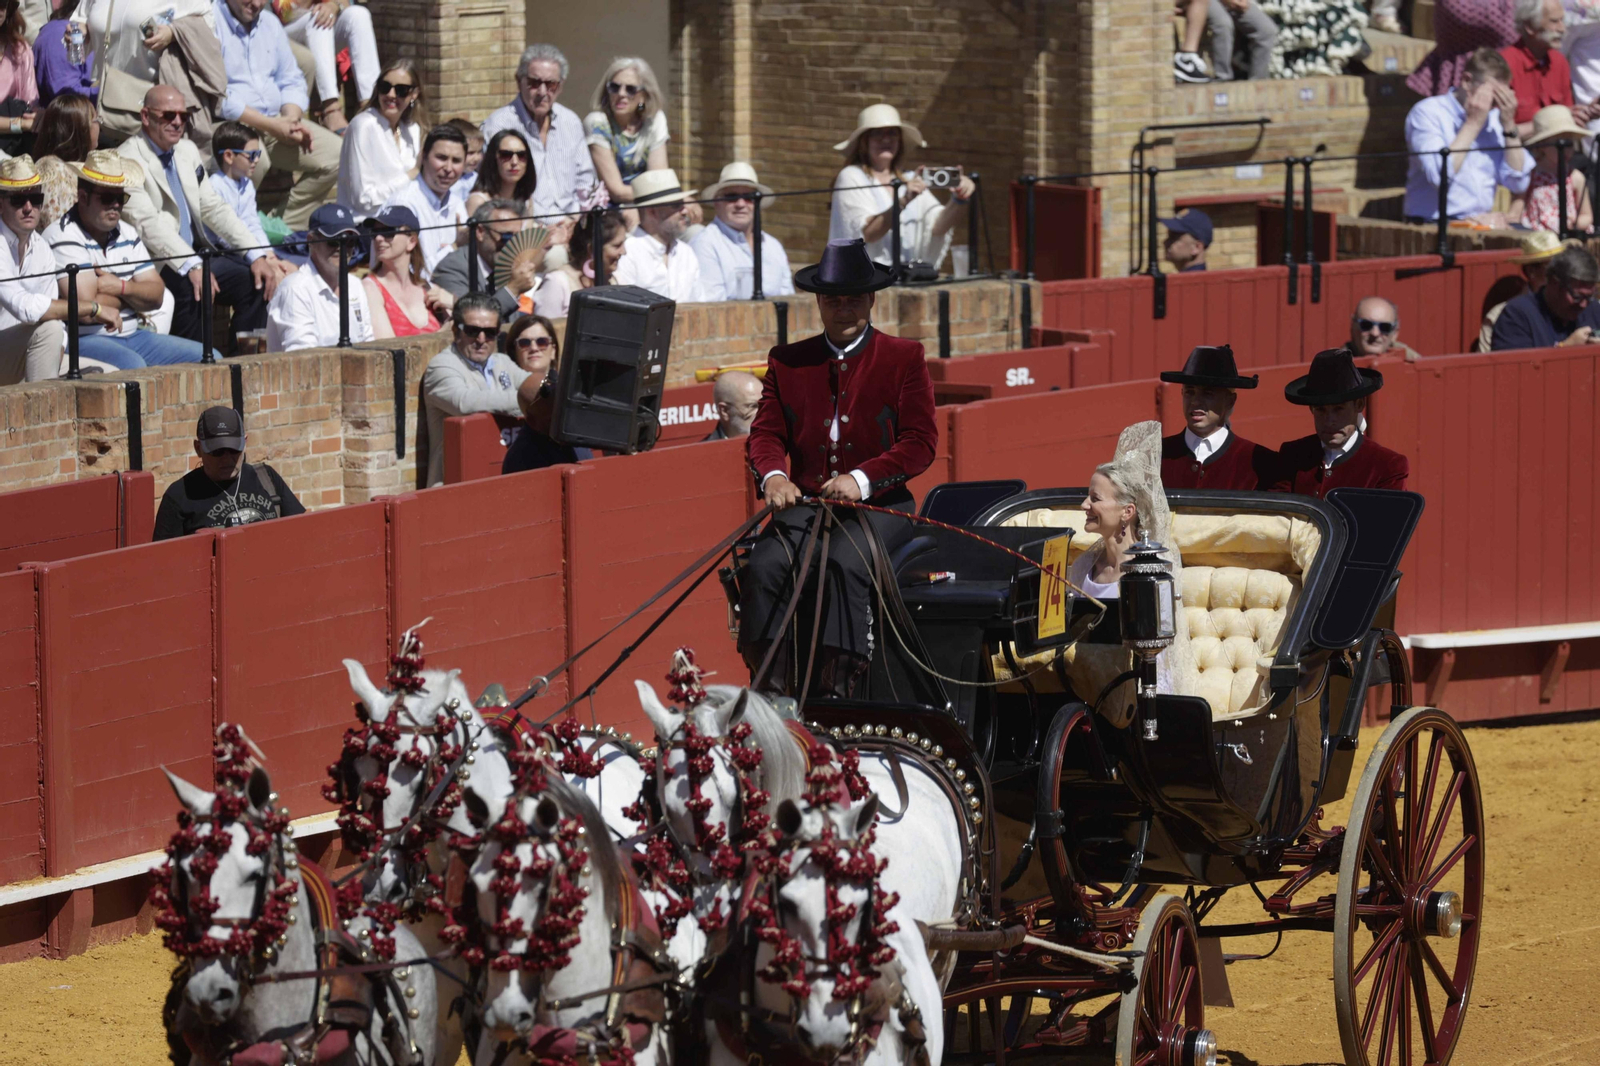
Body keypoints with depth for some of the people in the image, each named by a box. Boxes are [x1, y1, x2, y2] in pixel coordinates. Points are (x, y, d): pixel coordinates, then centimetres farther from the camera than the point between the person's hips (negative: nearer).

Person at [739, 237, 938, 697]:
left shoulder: (905, 358, 7)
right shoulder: (787, 361, 17)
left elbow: (920, 442, -1)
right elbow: (765, 432, 13)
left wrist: (862, 480, -18)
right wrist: (773, 475, -13)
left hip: (878, 504, -3)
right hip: (805, 500, 3)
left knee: (845, 564, -35)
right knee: (764, 566, -28)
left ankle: (838, 688, -38)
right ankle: (768, 688, -29)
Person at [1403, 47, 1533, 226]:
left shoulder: (1494, 117, 11)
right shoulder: (1427, 112, -4)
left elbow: (1519, 184, 5)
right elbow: (1440, 176, -20)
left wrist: (1509, 125, -2)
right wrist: (1473, 123, -13)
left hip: (1482, 224, 6)